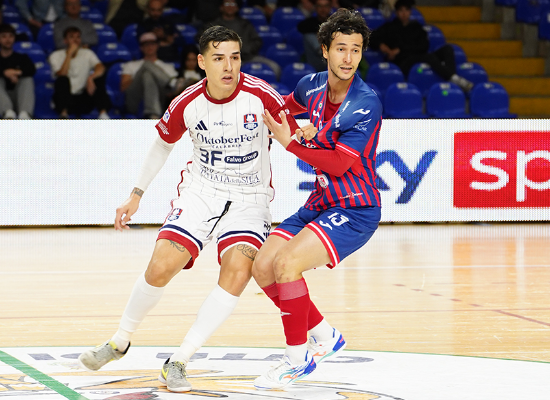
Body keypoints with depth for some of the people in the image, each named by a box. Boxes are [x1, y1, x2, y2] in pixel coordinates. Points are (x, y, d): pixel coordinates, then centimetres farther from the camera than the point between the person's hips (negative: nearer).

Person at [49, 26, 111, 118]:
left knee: (99, 76, -20)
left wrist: (91, 78, -35)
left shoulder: (87, 53, 5)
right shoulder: (56, 56, 0)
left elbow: (101, 67, -14)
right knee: (63, 80, -31)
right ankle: (64, 113, -37)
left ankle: (103, 113, -32)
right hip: (66, 99, -2)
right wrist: (70, 53, -19)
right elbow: (62, 74, -19)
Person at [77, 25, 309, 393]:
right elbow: (164, 143, 11)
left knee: (238, 272, -24)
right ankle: (120, 342, 15)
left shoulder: (261, 95, -16)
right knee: (161, 267, -13)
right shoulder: (187, 104, -9)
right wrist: (137, 194, 15)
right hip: (201, 191, 1)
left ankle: (178, 363, -15)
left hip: (250, 198, -1)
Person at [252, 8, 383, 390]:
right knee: (263, 267, -2)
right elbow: (290, 104, 29)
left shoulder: (366, 104, -19)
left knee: (286, 265, -24)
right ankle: (324, 335, 16)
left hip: (355, 209, -8)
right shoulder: (313, 85, 2)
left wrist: (291, 143, -15)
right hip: (321, 202, 8)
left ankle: (298, 357, -8)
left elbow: (339, 163, -21)